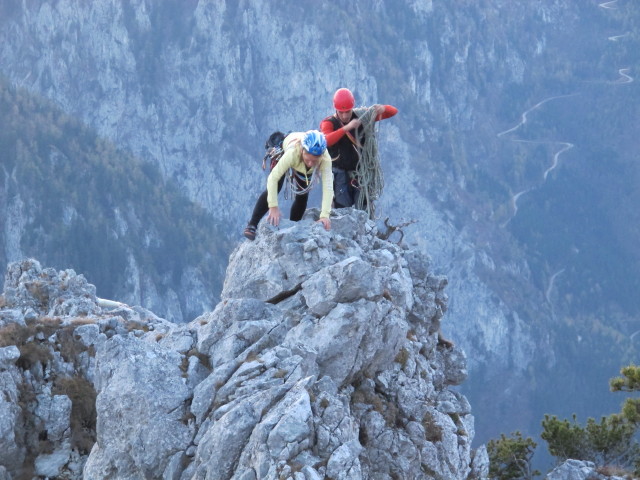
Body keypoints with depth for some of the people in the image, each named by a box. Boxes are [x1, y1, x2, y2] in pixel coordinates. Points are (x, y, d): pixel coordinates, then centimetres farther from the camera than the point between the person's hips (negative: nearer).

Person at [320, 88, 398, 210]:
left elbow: (393, 111, 2)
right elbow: (325, 141, -31)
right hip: (340, 173, -2)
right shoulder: (329, 123, -7)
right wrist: (346, 128, -38)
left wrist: (382, 109, -22)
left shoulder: (361, 116, -1)